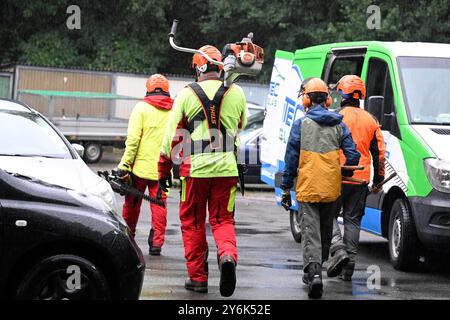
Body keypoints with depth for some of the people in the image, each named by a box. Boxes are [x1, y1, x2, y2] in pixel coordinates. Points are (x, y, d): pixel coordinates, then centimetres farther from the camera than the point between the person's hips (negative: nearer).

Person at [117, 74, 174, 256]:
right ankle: (157, 242, -1)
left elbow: (133, 139, -11)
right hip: (163, 168, 2)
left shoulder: (141, 108, -4)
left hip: (141, 165, -2)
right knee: (159, 204, 5)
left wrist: (125, 164, -10)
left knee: (132, 203, 11)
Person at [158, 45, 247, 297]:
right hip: (227, 167, 1)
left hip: (195, 167, -1)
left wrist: (164, 171, 11)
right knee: (223, 219, 9)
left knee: (193, 223, 11)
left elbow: (173, 136, 2)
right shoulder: (236, 93, 4)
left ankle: (198, 277, 13)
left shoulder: (187, 94, -1)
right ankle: (228, 255, -21)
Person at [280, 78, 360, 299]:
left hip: (308, 189, -3)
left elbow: (291, 158, -4)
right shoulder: (338, 125, 4)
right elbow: (353, 155, 1)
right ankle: (315, 270, 31)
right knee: (325, 232, 18)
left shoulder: (301, 124, -4)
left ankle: (313, 272, -23)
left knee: (310, 232, -5)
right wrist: (344, 176, 19)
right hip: (331, 189, 3)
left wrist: (286, 189, 3)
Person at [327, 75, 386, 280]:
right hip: (361, 179, 5)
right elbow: (379, 152, 12)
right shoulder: (371, 120, 10)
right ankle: (348, 266, 8)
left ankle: (338, 248, -16)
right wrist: (378, 179, 21)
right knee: (353, 220, 9)